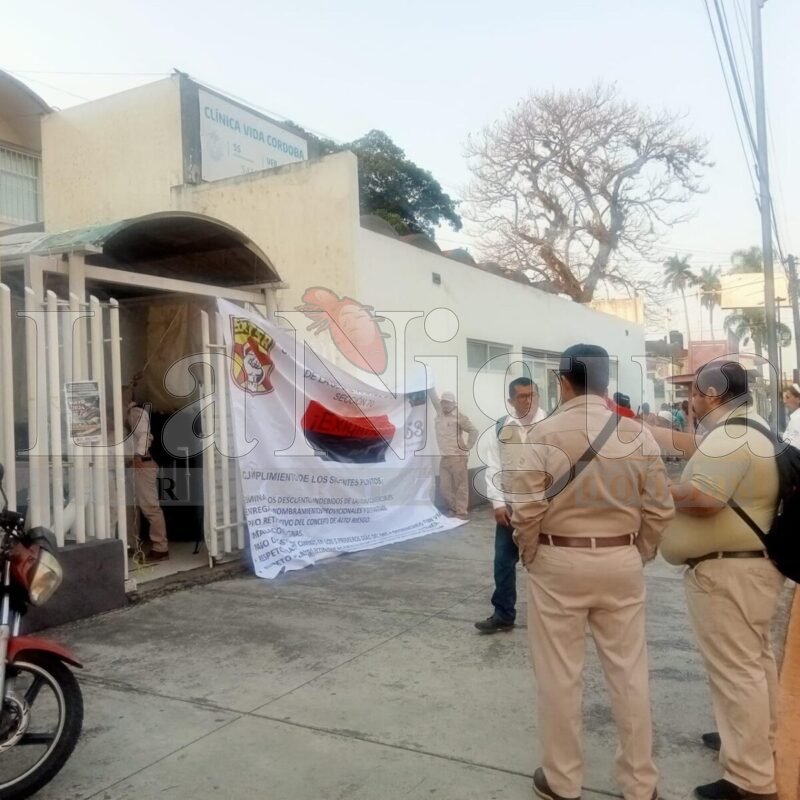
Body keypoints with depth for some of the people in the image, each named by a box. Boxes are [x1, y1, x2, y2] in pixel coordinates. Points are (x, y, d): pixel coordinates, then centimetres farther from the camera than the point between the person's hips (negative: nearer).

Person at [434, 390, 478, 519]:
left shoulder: (459, 417, -7)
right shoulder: (439, 413, 10)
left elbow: (474, 431, -7)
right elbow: (434, 399, 16)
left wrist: (468, 447, -9)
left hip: (457, 457, -6)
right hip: (444, 458, 7)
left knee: (460, 486, -2)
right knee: (444, 487, 9)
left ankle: (462, 513, 3)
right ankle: (454, 508, 24)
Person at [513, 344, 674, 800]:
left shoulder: (546, 434, -13)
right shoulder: (639, 434, -4)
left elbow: (528, 510, -13)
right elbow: (660, 509, -1)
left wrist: (530, 556, 4)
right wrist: (639, 555, 13)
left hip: (558, 563, -3)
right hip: (621, 564, 3)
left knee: (560, 677, 11)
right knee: (630, 675, 14)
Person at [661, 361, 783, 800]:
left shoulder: (727, 438, -21)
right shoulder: (755, 429, 14)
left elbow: (703, 498, -29)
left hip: (728, 569, -11)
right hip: (755, 560, 11)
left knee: (735, 668, -3)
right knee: (754, 658, 21)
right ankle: (759, 741, 37)